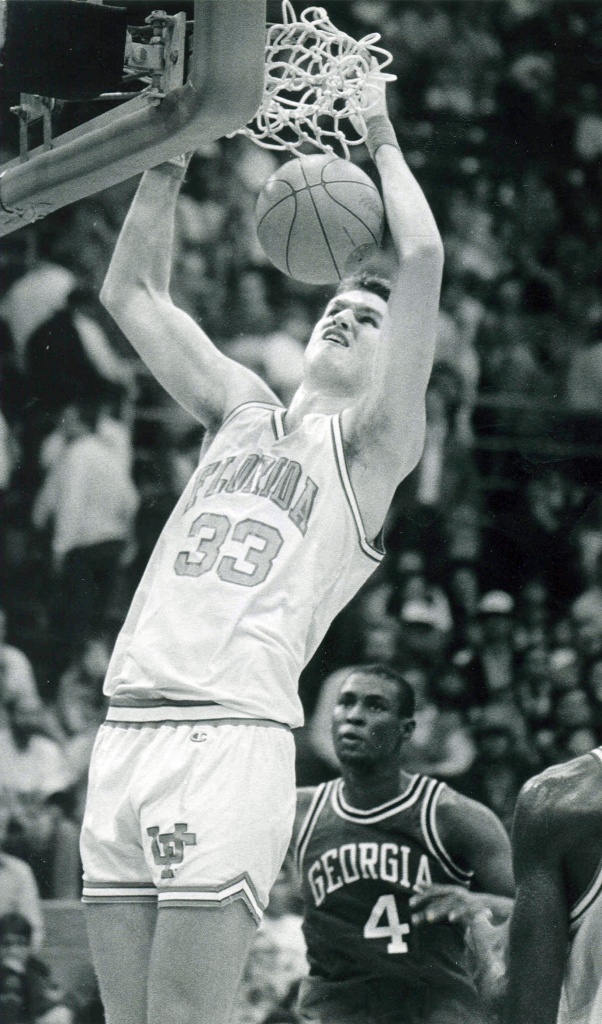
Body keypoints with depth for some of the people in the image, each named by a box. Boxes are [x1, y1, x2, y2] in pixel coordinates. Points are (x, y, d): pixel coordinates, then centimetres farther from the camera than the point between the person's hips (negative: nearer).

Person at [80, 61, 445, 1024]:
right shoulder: (239, 412, 23)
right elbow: (132, 293, 25)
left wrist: (381, 134, 10)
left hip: (233, 736, -6)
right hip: (126, 729, 6)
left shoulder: (371, 442, 7)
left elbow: (422, 257, -3)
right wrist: (171, 152, 19)